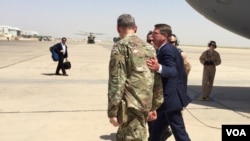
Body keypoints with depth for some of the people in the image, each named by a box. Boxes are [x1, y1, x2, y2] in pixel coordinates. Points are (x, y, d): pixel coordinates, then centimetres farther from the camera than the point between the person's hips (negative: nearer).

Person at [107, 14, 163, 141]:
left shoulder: (121, 46, -8)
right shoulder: (149, 47, 13)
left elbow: (116, 80, -15)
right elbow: (156, 79, 14)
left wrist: (112, 111, -12)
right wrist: (154, 106, 21)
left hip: (130, 105, -7)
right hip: (146, 103, 7)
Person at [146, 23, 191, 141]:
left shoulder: (167, 50, -17)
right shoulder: (171, 49, 14)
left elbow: (172, 71, -32)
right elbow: (178, 72, 18)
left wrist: (158, 68, -53)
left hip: (171, 98, -10)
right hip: (170, 97, 10)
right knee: (157, 129, 20)